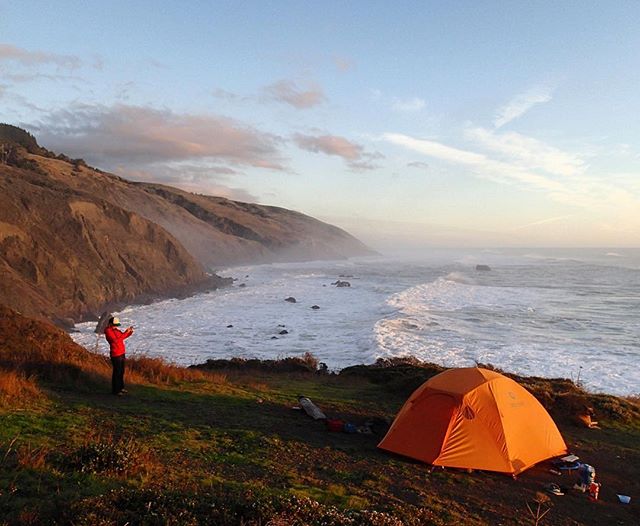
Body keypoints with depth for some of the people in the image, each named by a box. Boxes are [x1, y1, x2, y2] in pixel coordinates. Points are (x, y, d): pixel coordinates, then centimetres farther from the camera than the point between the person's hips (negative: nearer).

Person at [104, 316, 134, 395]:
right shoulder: (108, 331, -16)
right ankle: (115, 390, 6)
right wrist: (126, 332, -25)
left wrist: (130, 332, 1)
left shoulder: (115, 330, 10)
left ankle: (120, 387, 29)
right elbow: (117, 340, -26)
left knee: (121, 372, 16)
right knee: (117, 372, -3)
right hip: (116, 355, -9)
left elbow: (122, 336, 20)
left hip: (121, 353, 9)